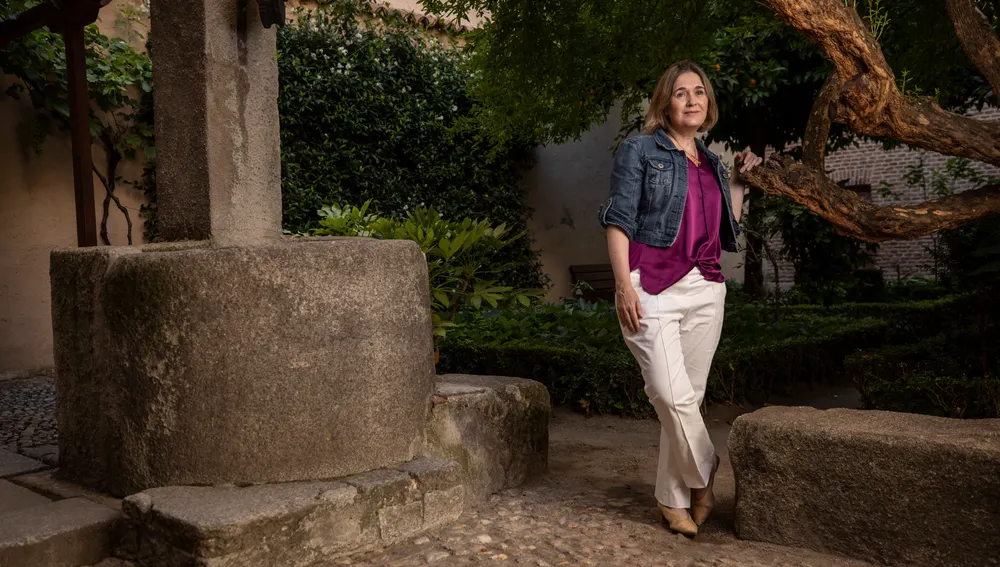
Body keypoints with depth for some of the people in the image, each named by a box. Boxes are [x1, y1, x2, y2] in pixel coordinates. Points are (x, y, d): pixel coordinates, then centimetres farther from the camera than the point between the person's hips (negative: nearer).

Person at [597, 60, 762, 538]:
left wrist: (738, 181, 15)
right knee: (672, 394, -16)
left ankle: (675, 500, 18)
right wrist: (625, 286, -14)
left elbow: (728, 237, 20)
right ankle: (703, 478, 8)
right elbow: (618, 220, -4)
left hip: (705, 291, 5)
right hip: (652, 287, -5)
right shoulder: (640, 150, 4)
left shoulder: (713, 164, 19)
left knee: (690, 396, 6)